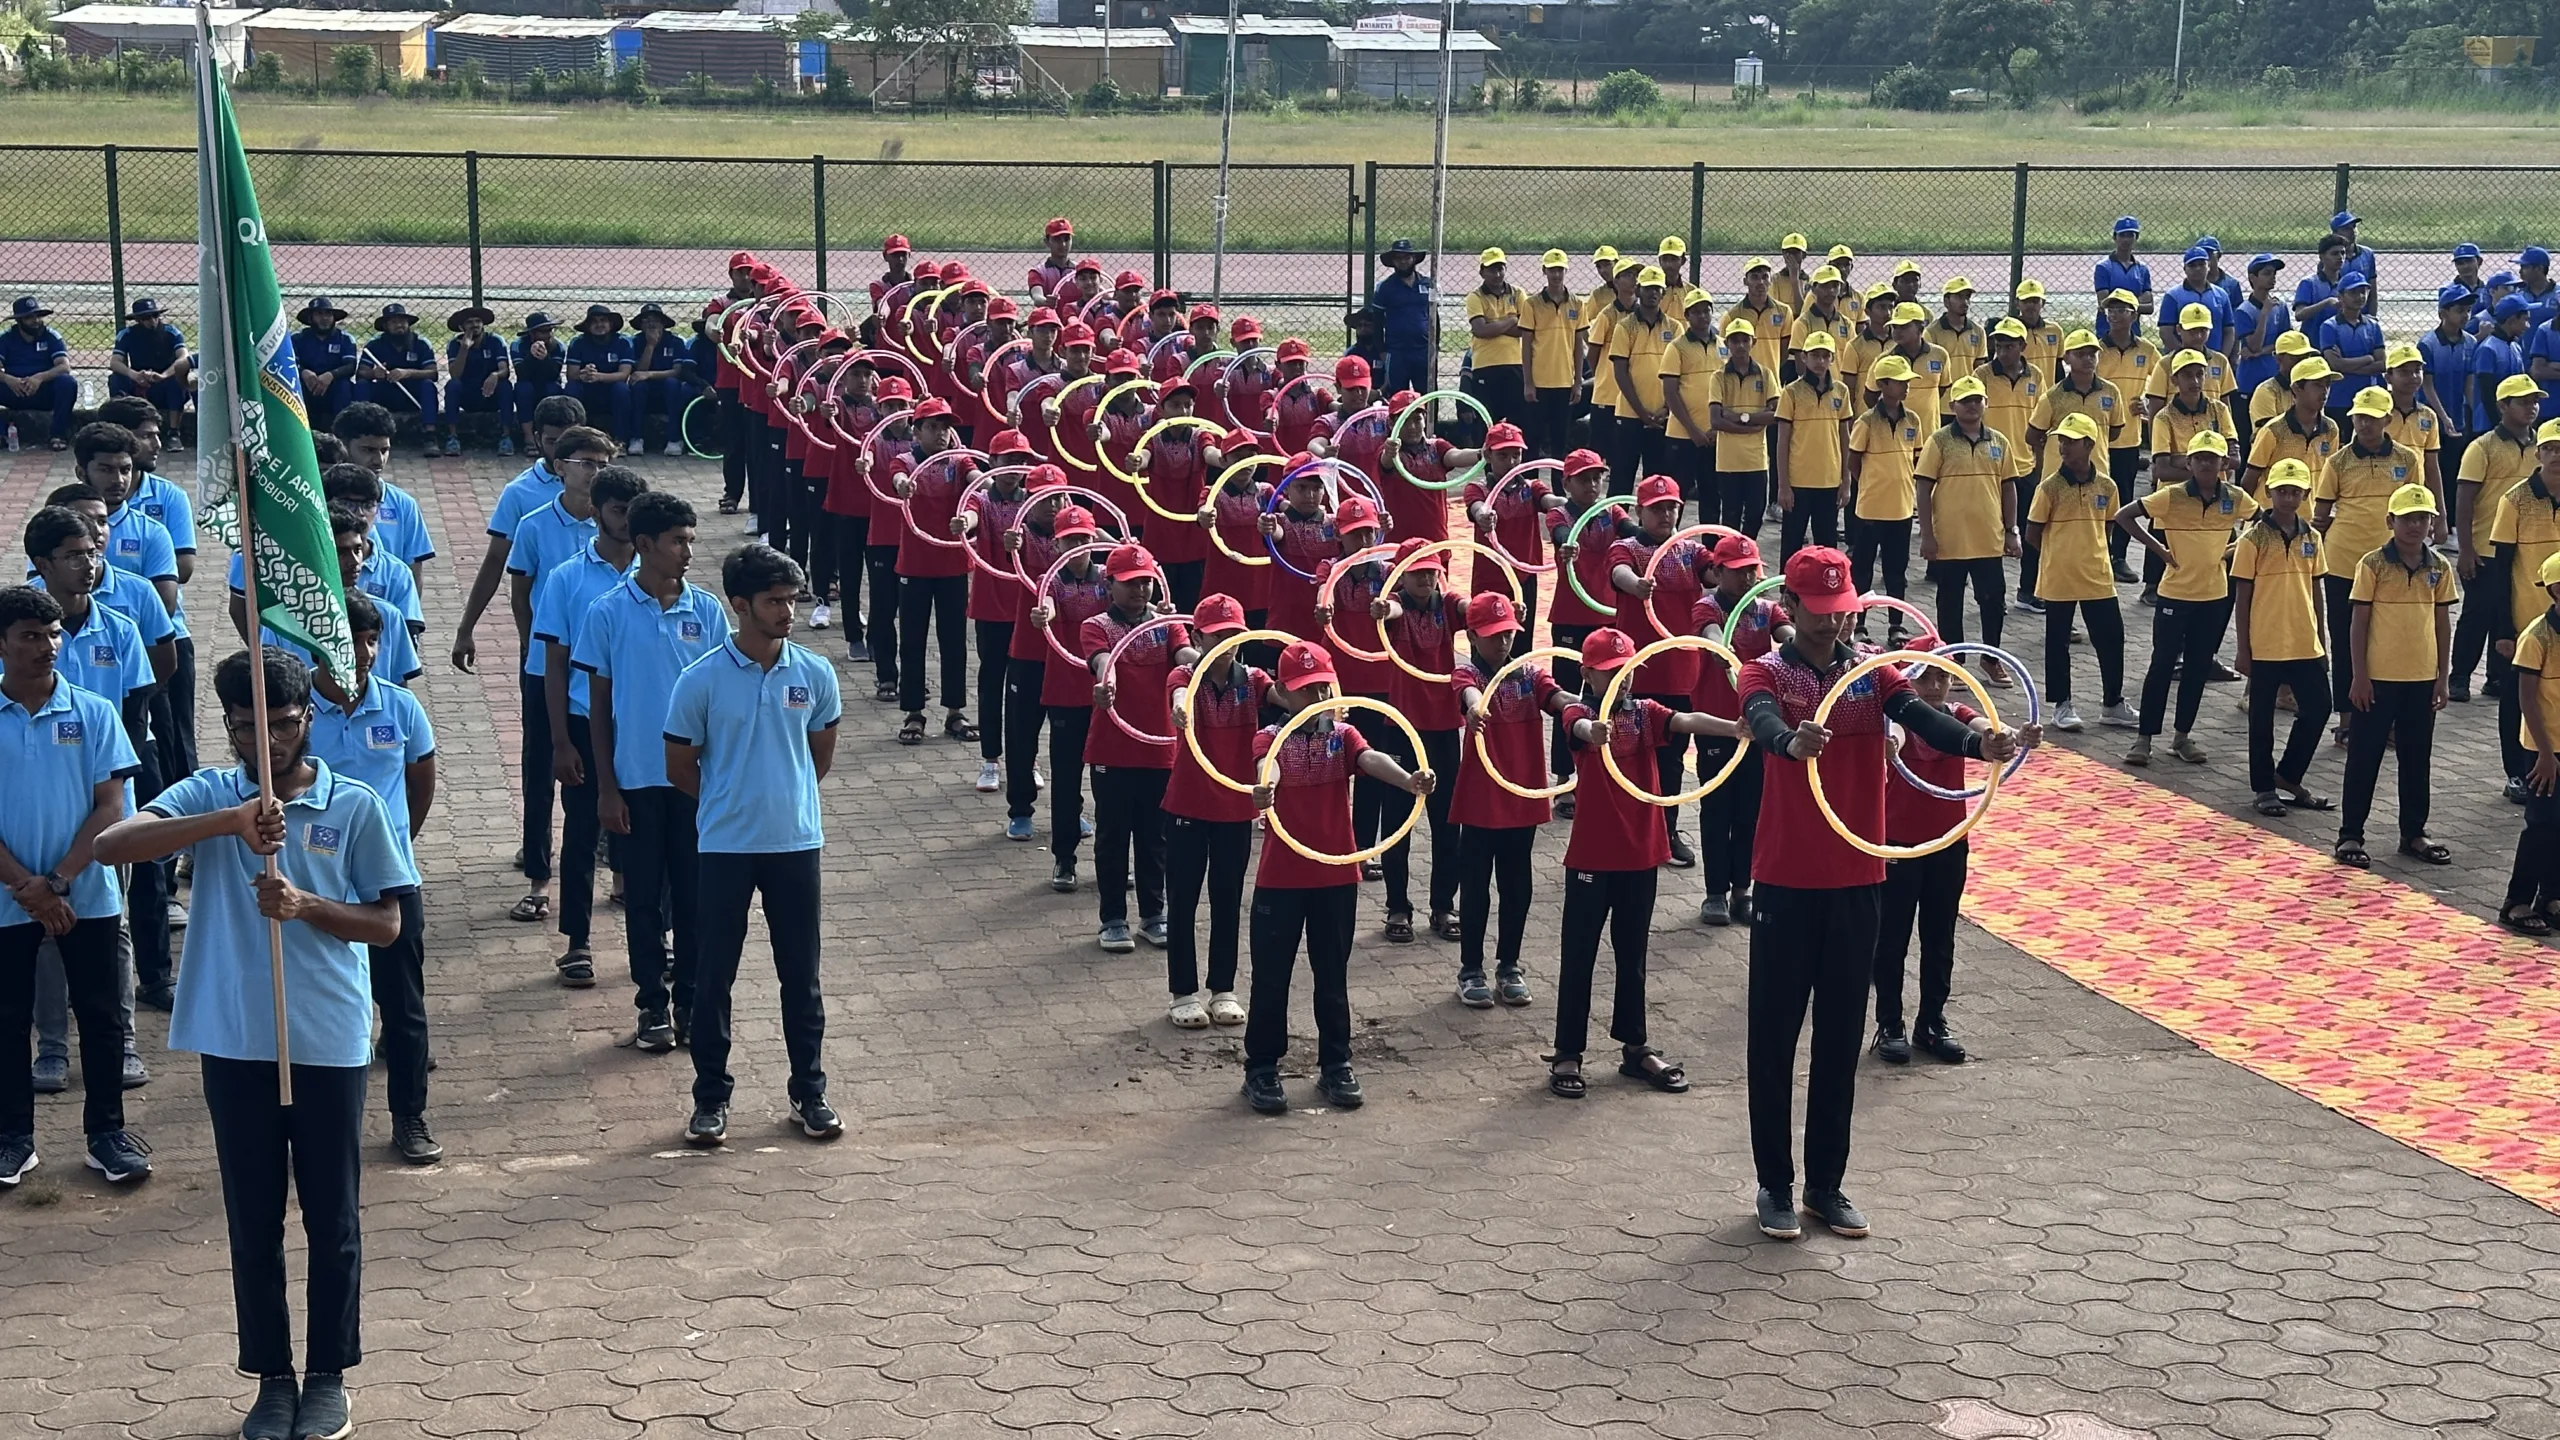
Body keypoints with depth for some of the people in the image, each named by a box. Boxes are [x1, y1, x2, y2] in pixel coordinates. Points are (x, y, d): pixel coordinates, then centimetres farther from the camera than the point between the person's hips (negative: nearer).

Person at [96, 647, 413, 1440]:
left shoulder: (355, 806, -2)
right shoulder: (208, 795, -1)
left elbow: (387, 924, 0)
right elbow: (109, 846, -17)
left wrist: (305, 905, -18)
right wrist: (229, 821, -29)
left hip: (329, 1041, -1)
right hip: (235, 1041, 1)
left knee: (333, 1217, 8)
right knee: (253, 1219, 10)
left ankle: (329, 1375, 22)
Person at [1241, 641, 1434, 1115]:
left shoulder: (1343, 735, 3)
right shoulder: (1270, 738, -3)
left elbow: (1371, 759, -18)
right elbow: (1267, 766, -27)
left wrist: (1408, 780, -40)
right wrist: (1264, 788, -52)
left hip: (1337, 876, 2)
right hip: (1280, 879, -2)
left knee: (1332, 977, 12)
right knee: (1271, 978, 5)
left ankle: (1336, 1066, 23)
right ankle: (1262, 1068, 16)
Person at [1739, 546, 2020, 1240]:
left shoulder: (1872, 673, 3)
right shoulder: (1767, 673, -6)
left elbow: (1921, 716, -16)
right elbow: (1763, 721, -29)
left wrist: (1976, 742, -38)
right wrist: (1792, 742, -54)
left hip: (1857, 880, 3)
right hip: (1785, 882, -3)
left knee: (1841, 1033, 10)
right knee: (1776, 1032, 4)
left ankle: (1827, 1183, 20)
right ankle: (1775, 1184, 15)